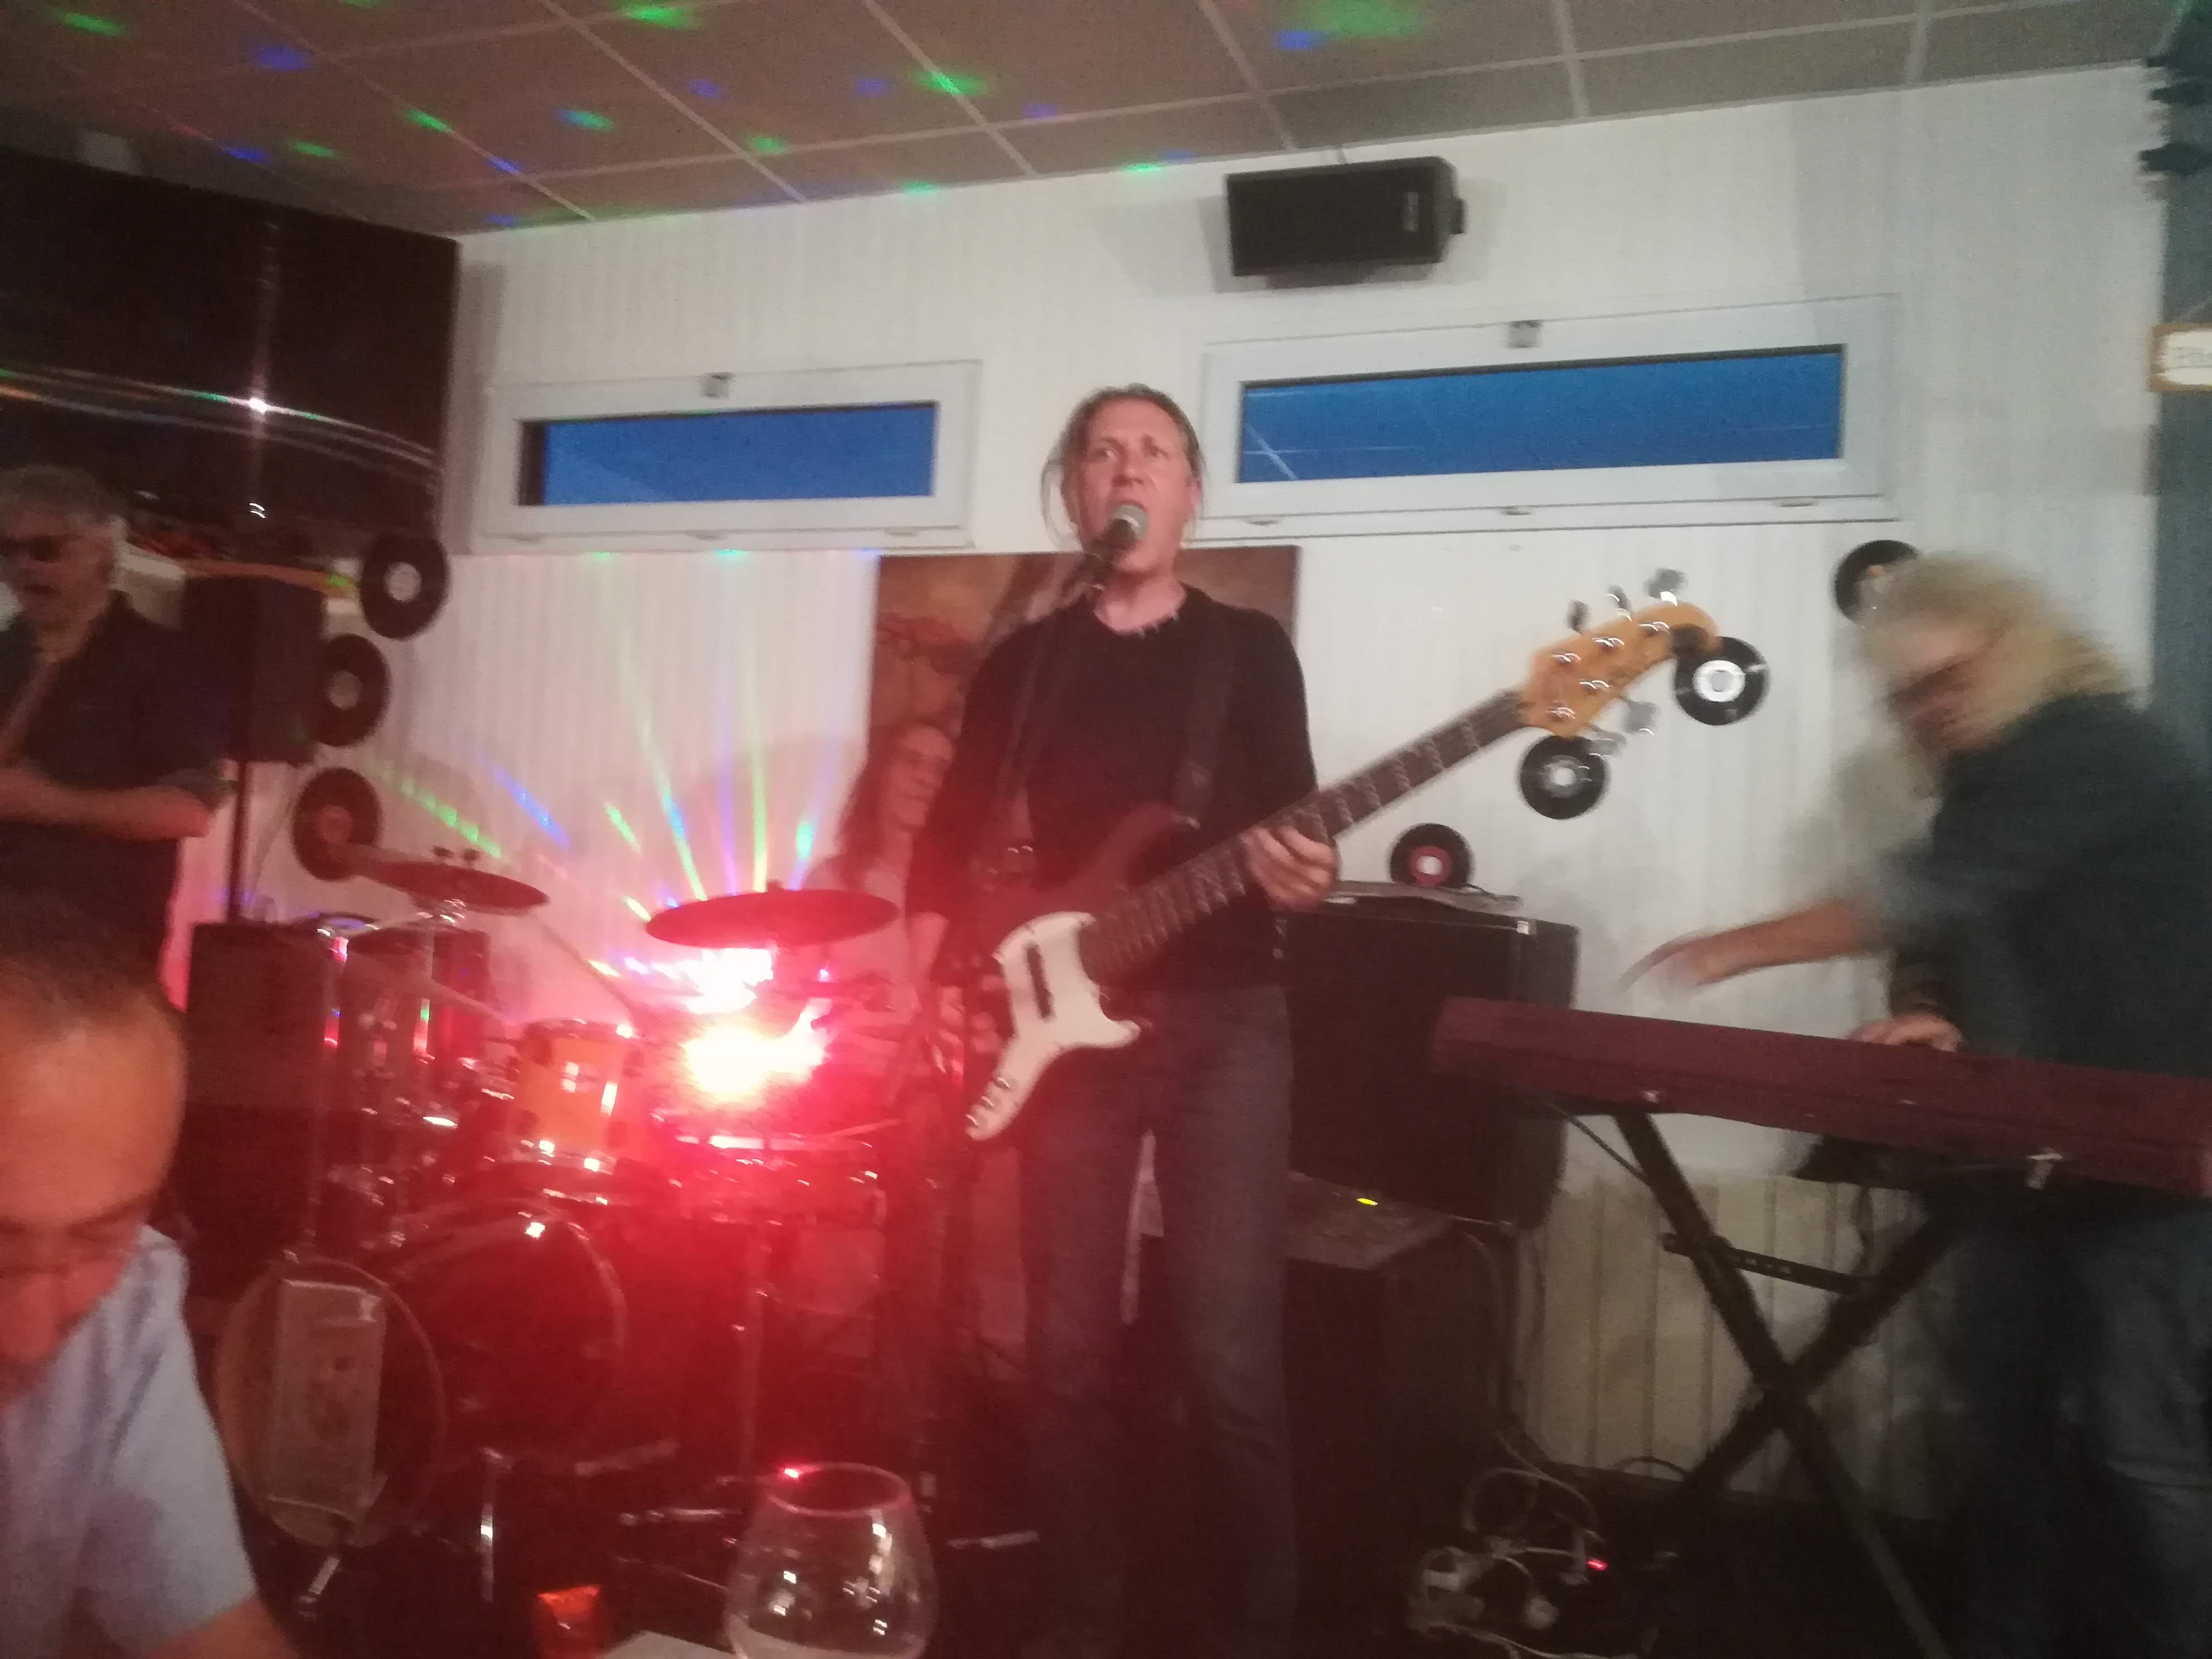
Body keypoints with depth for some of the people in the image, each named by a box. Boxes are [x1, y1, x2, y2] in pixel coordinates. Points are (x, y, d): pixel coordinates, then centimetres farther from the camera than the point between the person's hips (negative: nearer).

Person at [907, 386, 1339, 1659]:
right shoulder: (1024, 663, 12)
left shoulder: (1251, 648, 6)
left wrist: (1306, 873, -24)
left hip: (1223, 1020, -2)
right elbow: (949, 845, 13)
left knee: (1232, 1362, -5)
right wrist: (937, 982, 0)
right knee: (1070, 1353, 7)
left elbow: (1292, 821, -2)